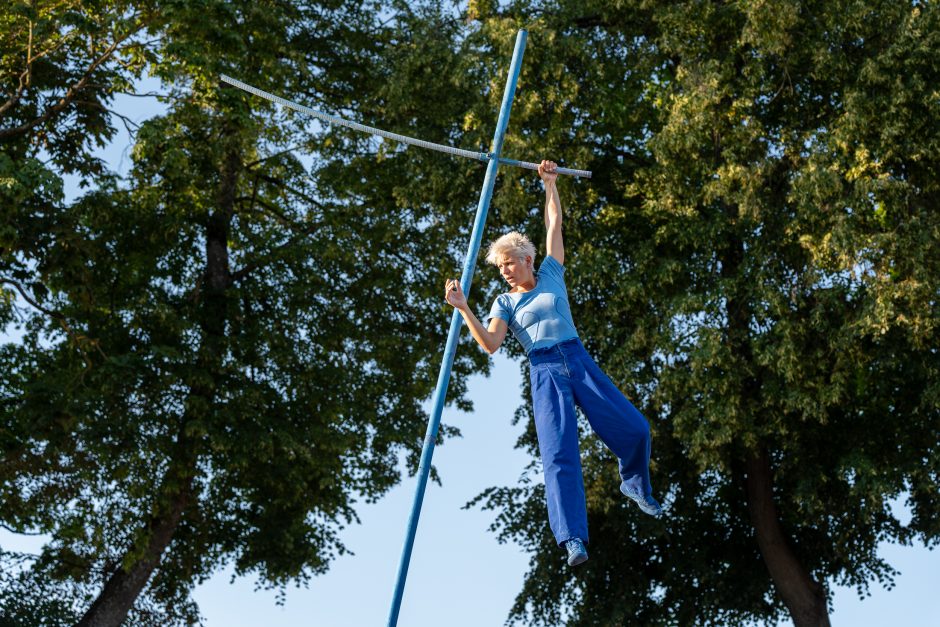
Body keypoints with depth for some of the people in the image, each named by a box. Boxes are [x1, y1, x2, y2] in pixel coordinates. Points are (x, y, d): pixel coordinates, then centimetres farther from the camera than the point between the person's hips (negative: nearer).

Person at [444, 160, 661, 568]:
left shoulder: (550, 275, 14)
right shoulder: (505, 303, 10)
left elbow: (555, 224, 15)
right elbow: (490, 344, -6)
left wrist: (549, 184, 17)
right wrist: (463, 309, -14)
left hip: (578, 360, 2)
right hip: (544, 372, -2)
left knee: (634, 428, -4)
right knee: (558, 453, -16)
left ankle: (634, 484, 28)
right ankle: (573, 538, -24)